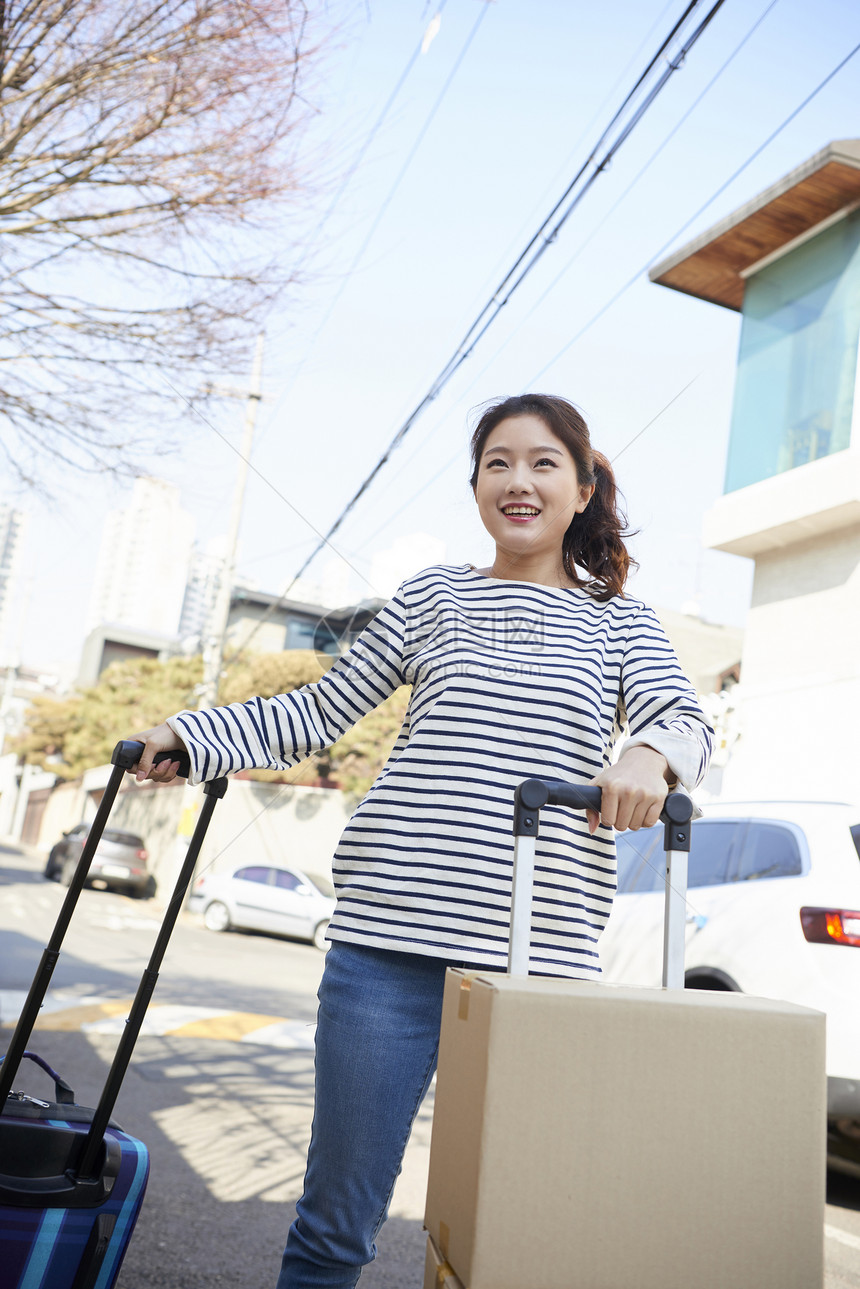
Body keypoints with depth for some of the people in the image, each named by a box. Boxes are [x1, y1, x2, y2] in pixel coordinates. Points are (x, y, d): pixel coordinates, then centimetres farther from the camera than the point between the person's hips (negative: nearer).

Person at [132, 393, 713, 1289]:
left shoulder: (619, 621, 13)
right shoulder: (434, 595, 13)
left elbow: (688, 723, -3)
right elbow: (318, 713, 15)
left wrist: (650, 754, -26)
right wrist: (189, 735, 6)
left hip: (542, 955, 1)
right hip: (391, 942, 0)